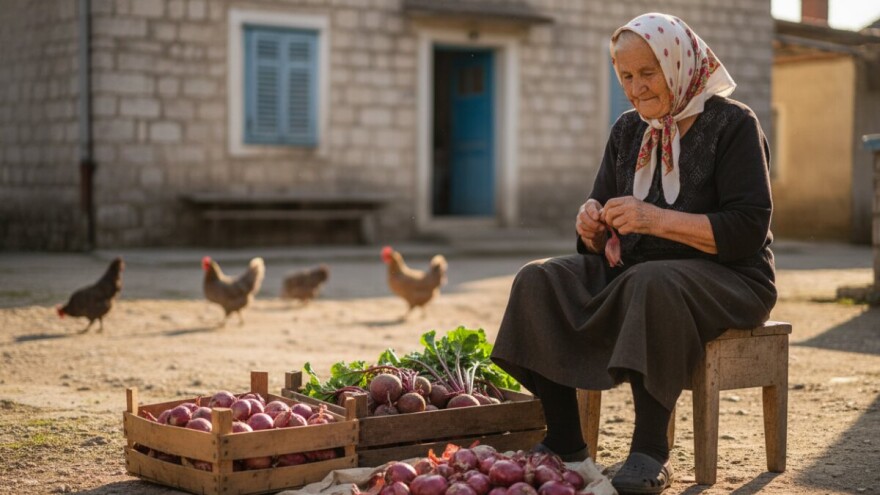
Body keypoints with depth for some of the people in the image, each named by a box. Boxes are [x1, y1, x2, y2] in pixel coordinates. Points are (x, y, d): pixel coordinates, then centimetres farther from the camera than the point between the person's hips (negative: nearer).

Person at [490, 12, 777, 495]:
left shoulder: (733, 124, -5)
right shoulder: (628, 131, 13)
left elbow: (747, 229, -16)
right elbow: (607, 243, 15)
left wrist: (657, 219, -24)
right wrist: (592, 226, -11)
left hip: (726, 278, -6)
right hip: (632, 272, 7)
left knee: (651, 283, -39)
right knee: (538, 282, -14)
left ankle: (650, 452, -31)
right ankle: (563, 439, -13)